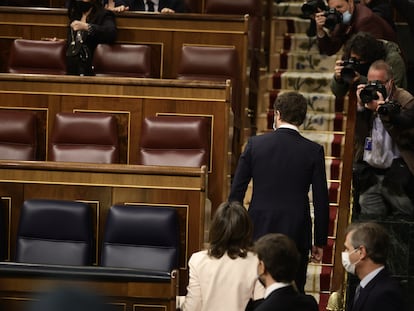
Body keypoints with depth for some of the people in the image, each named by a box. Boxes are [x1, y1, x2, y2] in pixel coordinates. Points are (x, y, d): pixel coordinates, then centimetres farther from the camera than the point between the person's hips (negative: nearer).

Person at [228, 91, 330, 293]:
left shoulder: (255, 144, -3)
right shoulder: (313, 151, -5)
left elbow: (236, 191, 1)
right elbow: (321, 201, -3)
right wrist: (320, 242, 6)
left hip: (259, 231, 1)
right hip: (296, 235, -1)